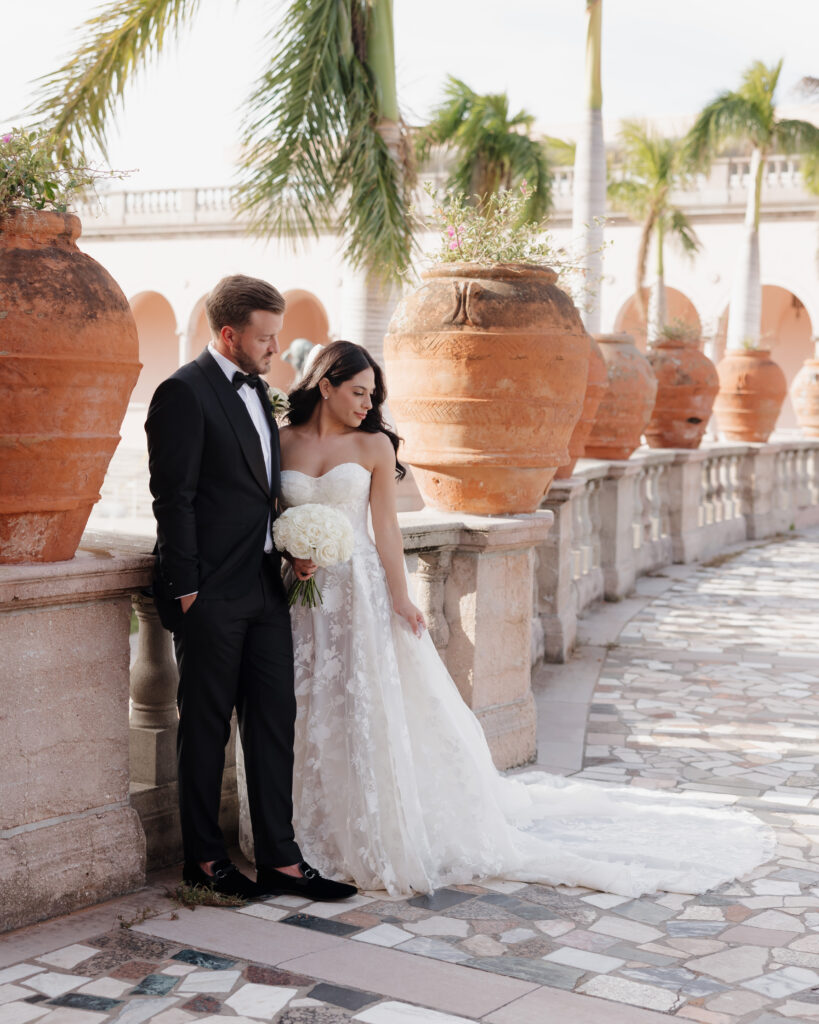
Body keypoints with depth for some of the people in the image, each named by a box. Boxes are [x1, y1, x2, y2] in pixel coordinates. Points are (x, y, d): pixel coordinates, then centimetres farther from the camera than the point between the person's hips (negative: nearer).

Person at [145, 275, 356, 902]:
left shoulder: (256, 390, 16)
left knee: (275, 720, 8)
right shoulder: (184, 393, -11)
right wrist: (185, 590, -16)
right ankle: (204, 859, 19)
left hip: (265, 587, 8)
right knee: (206, 727, 5)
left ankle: (279, 860, 15)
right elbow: (174, 499, -14)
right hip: (211, 595, -8)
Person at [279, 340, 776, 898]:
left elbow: (386, 527, -3)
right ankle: (311, 834, 20)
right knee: (310, 716, 7)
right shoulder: (282, 442, 5)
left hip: (361, 590, -2)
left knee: (379, 711, 0)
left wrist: (400, 597, -8)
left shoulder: (373, 445, -1)